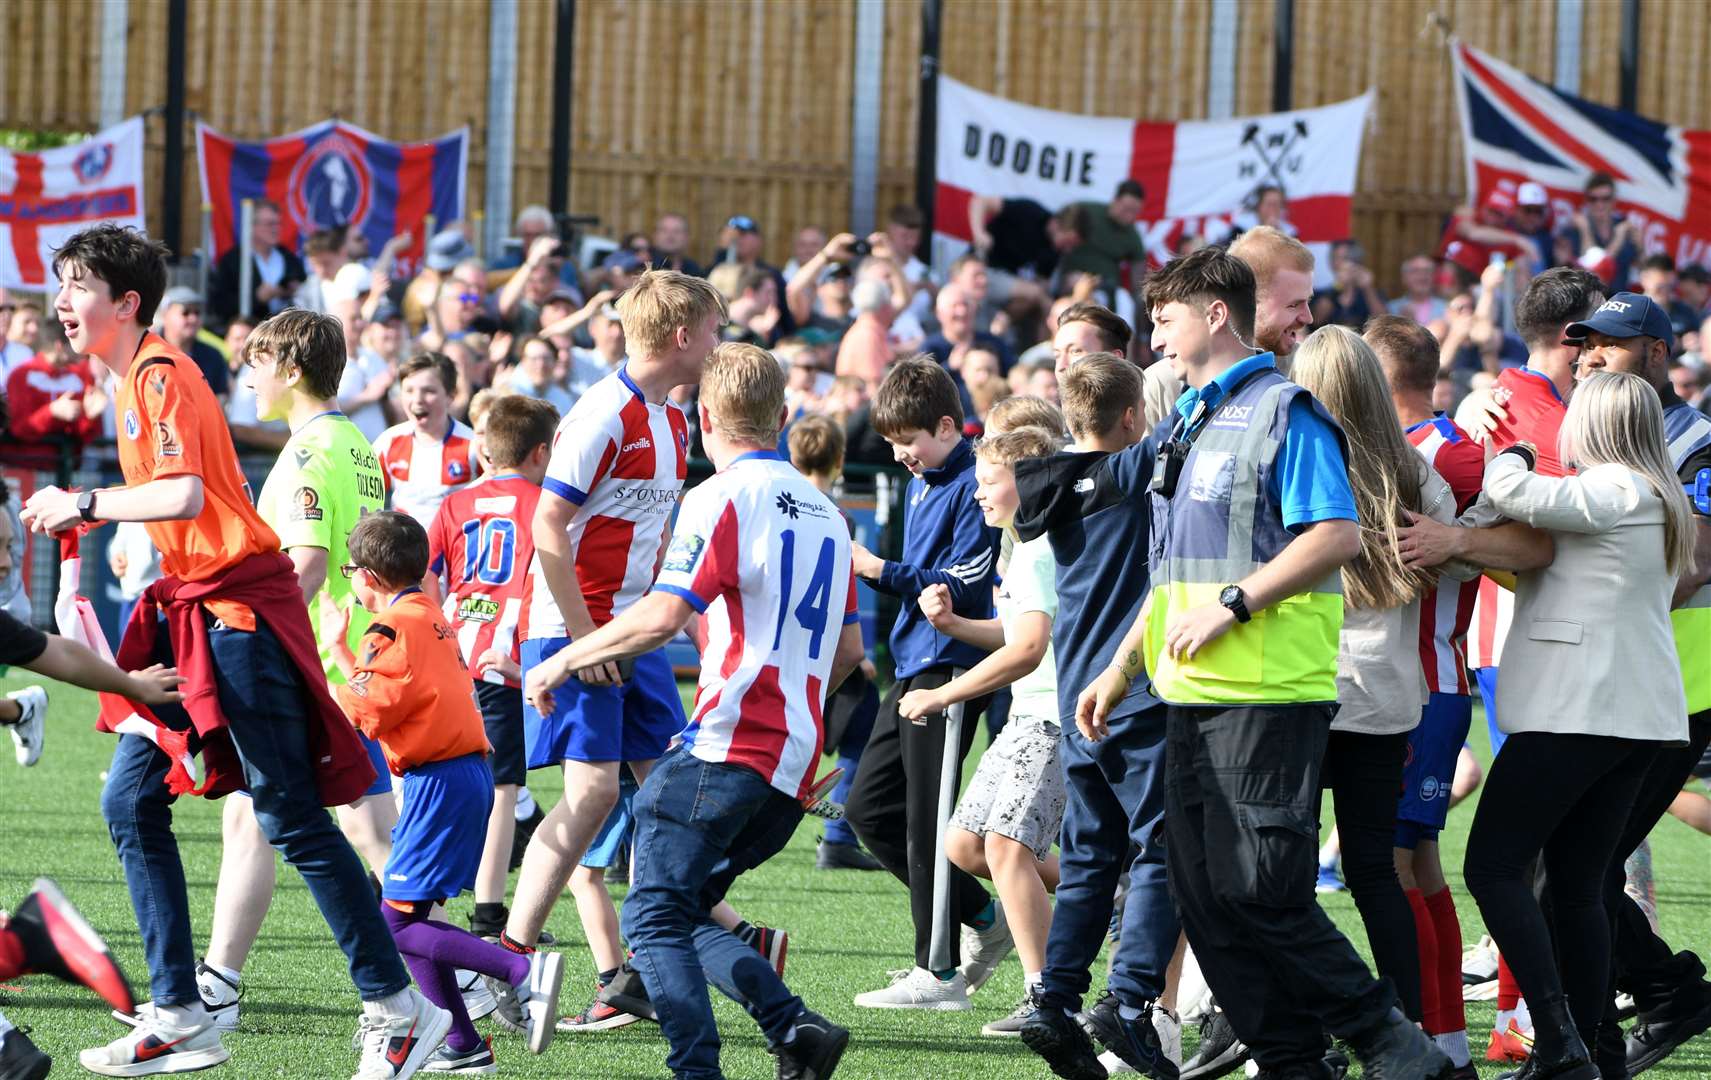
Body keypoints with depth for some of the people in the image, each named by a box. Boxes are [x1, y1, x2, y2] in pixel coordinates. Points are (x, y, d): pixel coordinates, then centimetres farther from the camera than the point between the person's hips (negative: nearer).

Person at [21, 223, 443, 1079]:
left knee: (291, 818, -7)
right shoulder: (132, 377, 14)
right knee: (130, 802, 5)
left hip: (237, 608, -10)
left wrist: (86, 505, -17)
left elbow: (185, 495, -27)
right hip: (189, 613, 10)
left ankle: (398, 1011, 0)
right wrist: (91, 515, 14)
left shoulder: (161, 375, -14)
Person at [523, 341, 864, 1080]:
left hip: (728, 743, -8)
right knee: (683, 914, 14)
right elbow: (847, 649, 21)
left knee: (654, 917, -5)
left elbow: (662, 616, -18)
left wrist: (565, 660, -7)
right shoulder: (823, 510, 18)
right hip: (793, 765, 8)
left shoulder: (723, 497, -7)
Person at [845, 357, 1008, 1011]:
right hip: (913, 666, 10)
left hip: (950, 668, -10)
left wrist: (883, 570, -20)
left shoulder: (973, 488, -14)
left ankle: (937, 973, 0)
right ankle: (983, 920, 18)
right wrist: (871, 570, 10)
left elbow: (965, 588, -19)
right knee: (869, 808, 11)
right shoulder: (922, 483, 15)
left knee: (926, 823, -6)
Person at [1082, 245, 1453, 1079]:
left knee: (1256, 892, -13)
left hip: (1267, 693, -9)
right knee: (1202, 894, 4)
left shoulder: (1283, 413, -8)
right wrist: (1122, 669, 24)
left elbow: (1338, 535, -17)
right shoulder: (1186, 425, 20)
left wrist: (1234, 603, -20)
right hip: (1192, 696, 9)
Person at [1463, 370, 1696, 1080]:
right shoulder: (1662, 501, 18)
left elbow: (1512, 493, -21)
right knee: (1578, 883, 10)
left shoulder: (1611, 490, -12)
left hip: (1576, 709, -9)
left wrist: (1511, 453, 0)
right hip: (1641, 713, 9)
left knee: (1494, 867, -6)